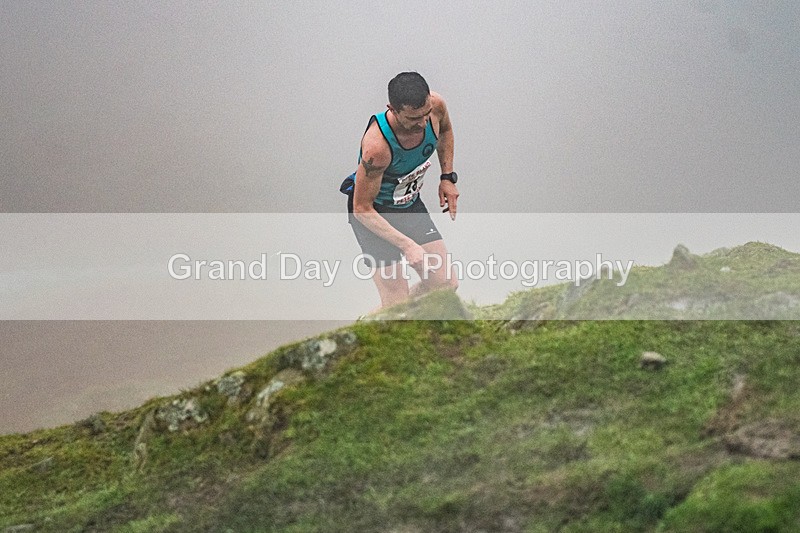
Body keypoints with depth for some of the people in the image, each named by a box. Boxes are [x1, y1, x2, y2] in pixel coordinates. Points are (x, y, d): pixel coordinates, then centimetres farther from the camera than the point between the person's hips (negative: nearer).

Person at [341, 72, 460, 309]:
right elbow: (362, 209, -27)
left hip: (411, 204, 6)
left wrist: (447, 178, 3)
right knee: (397, 305, -10)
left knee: (446, 285, 0)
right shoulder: (377, 146, -38)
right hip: (374, 213, -6)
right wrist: (407, 245, -31)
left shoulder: (435, 105, -20)